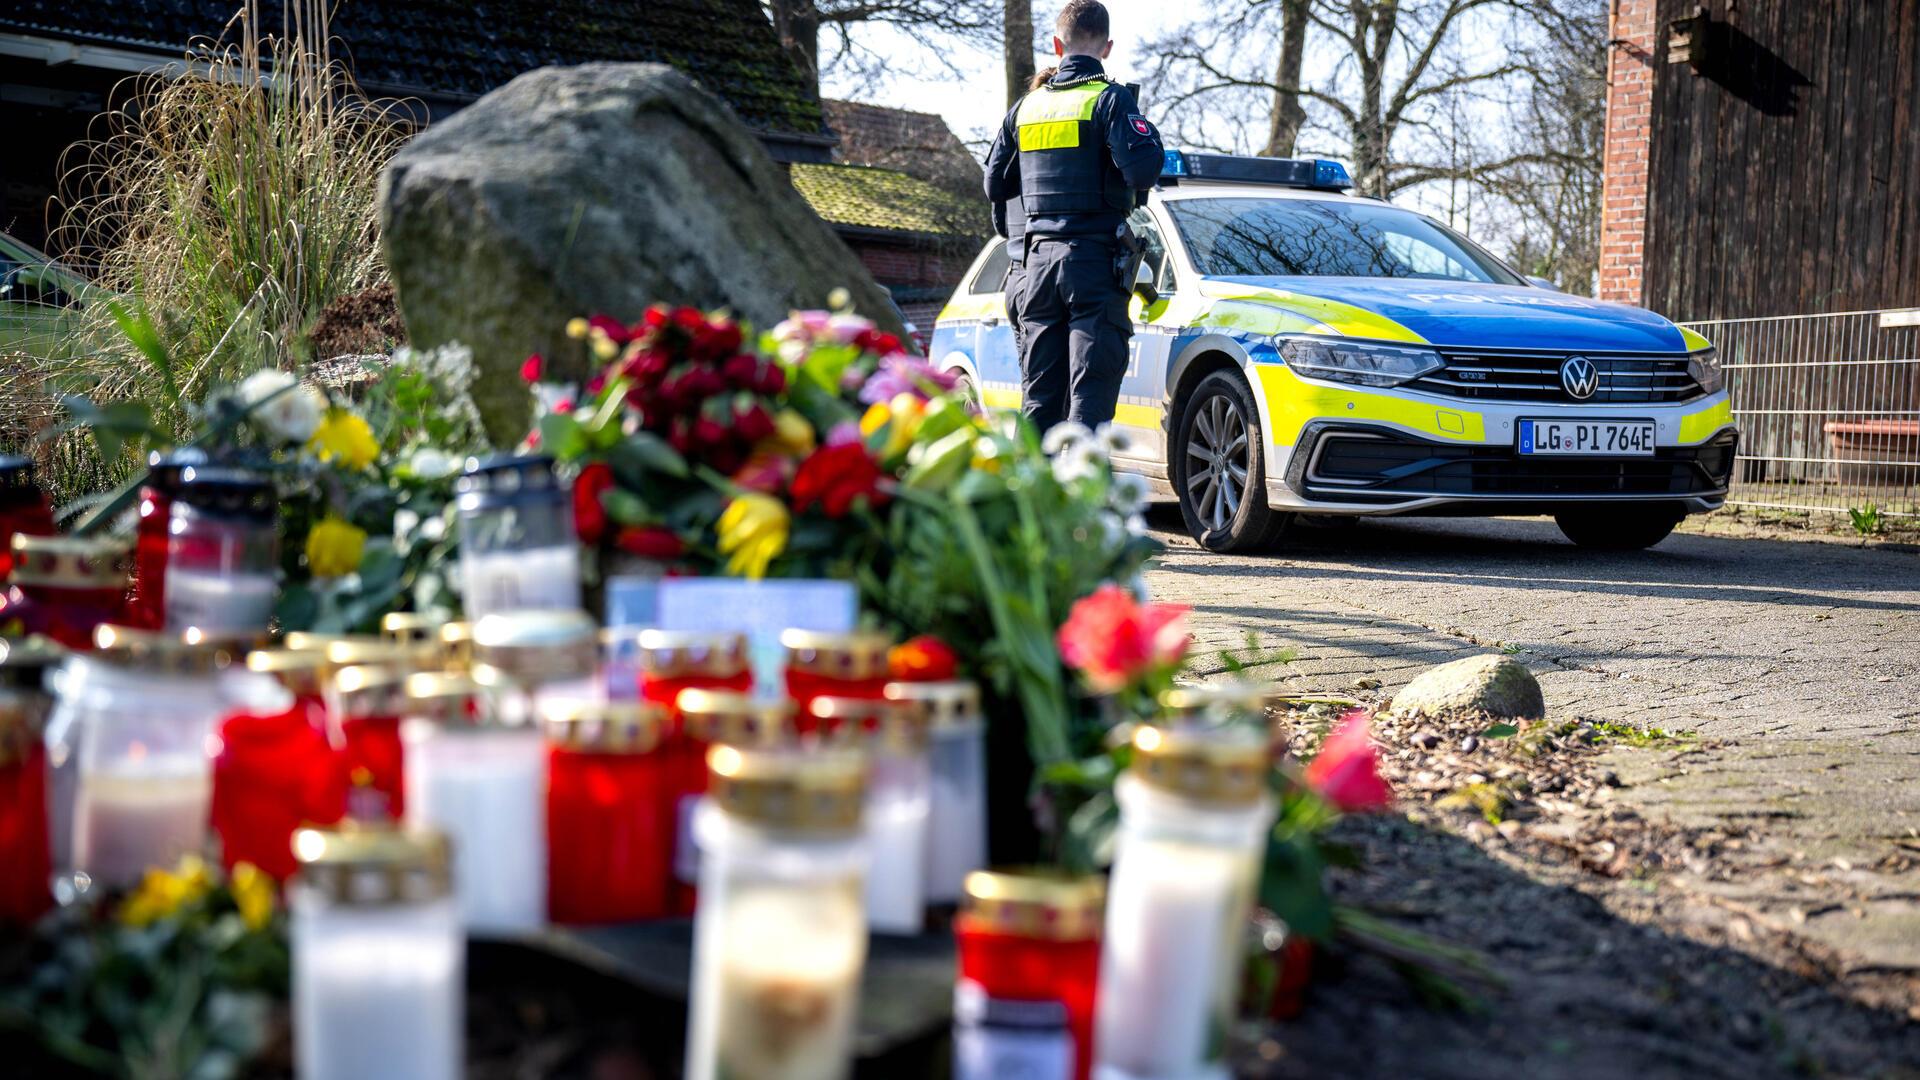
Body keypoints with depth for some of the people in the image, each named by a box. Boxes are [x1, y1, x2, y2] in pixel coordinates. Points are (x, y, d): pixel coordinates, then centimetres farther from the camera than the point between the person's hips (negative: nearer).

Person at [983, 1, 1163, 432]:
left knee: (1039, 395, 10)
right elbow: (1142, 169, -17)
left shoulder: (1026, 106, 13)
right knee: (1091, 394, -6)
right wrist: (1149, 136, 3)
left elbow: (995, 185, 17)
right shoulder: (1110, 100, -5)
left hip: (1038, 260, 5)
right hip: (1095, 260, -5)